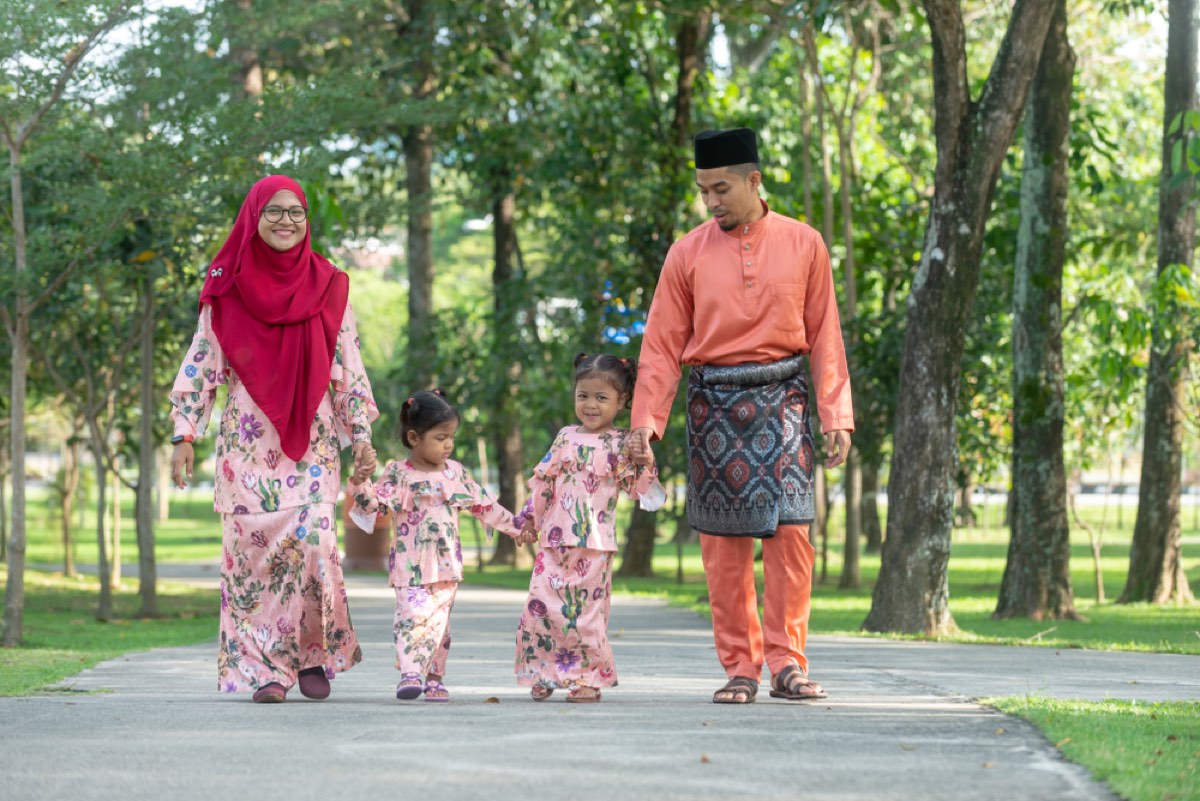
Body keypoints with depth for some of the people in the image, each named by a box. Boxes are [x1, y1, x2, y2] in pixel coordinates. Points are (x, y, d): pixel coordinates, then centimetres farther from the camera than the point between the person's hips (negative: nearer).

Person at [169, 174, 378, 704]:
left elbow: (349, 368, 8)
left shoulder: (328, 289, 6)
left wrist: (360, 436, 4)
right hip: (247, 439, 0)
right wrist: (184, 434, 0)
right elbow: (200, 363, 6)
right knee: (251, 546, -5)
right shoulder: (227, 290, 4)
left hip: (311, 440, 0)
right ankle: (265, 669, 1)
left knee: (311, 540, -13)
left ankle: (313, 653, 6)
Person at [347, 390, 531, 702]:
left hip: (447, 564, 5)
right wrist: (360, 481, -32)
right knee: (413, 615, -19)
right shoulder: (399, 475, -5)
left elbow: (484, 504, 19)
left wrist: (513, 526, 22)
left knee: (439, 621, 8)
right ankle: (410, 673, -24)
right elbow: (373, 503, -14)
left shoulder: (455, 472, 10)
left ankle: (434, 677, 15)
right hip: (412, 566, -5)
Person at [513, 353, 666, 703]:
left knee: (585, 610, -3)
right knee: (540, 606, -1)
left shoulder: (620, 445, 1)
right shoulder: (566, 437, 12)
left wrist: (644, 461, -15)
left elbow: (642, 489, 0)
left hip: (594, 543, -4)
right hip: (554, 540, 4)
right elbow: (542, 481, 18)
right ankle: (543, 675, 11)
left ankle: (588, 678, 7)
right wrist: (529, 519, 19)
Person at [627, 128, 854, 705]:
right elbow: (662, 343, 4)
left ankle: (786, 663, -2)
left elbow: (824, 335, 6)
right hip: (714, 406, 1)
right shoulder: (687, 254, 4)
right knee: (723, 543, 1)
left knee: (790, 528, -9)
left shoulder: (803, 245, 4)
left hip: (781, 400, 0)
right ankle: (739, 668, 7)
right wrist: (645, 419, -4)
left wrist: (836, 415, 0)